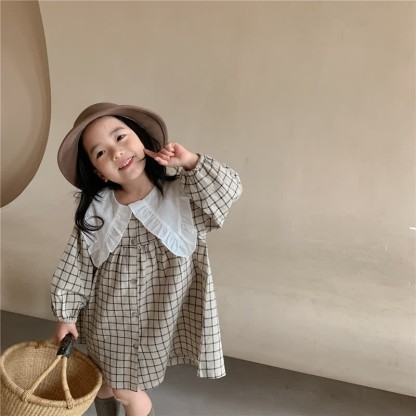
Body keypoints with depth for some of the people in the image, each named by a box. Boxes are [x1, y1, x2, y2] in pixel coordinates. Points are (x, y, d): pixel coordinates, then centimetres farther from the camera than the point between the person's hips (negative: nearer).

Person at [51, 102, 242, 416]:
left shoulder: (182, 194, -16)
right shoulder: (95, 211, -14)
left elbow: (230, 190, -19)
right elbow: (76, 266, -5)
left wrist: (192, 162, -30)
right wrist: (66, 314, 3)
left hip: (157, 320, -2)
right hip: (108, 319, 2)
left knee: (127, 391, 15)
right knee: (104, 381, 26)